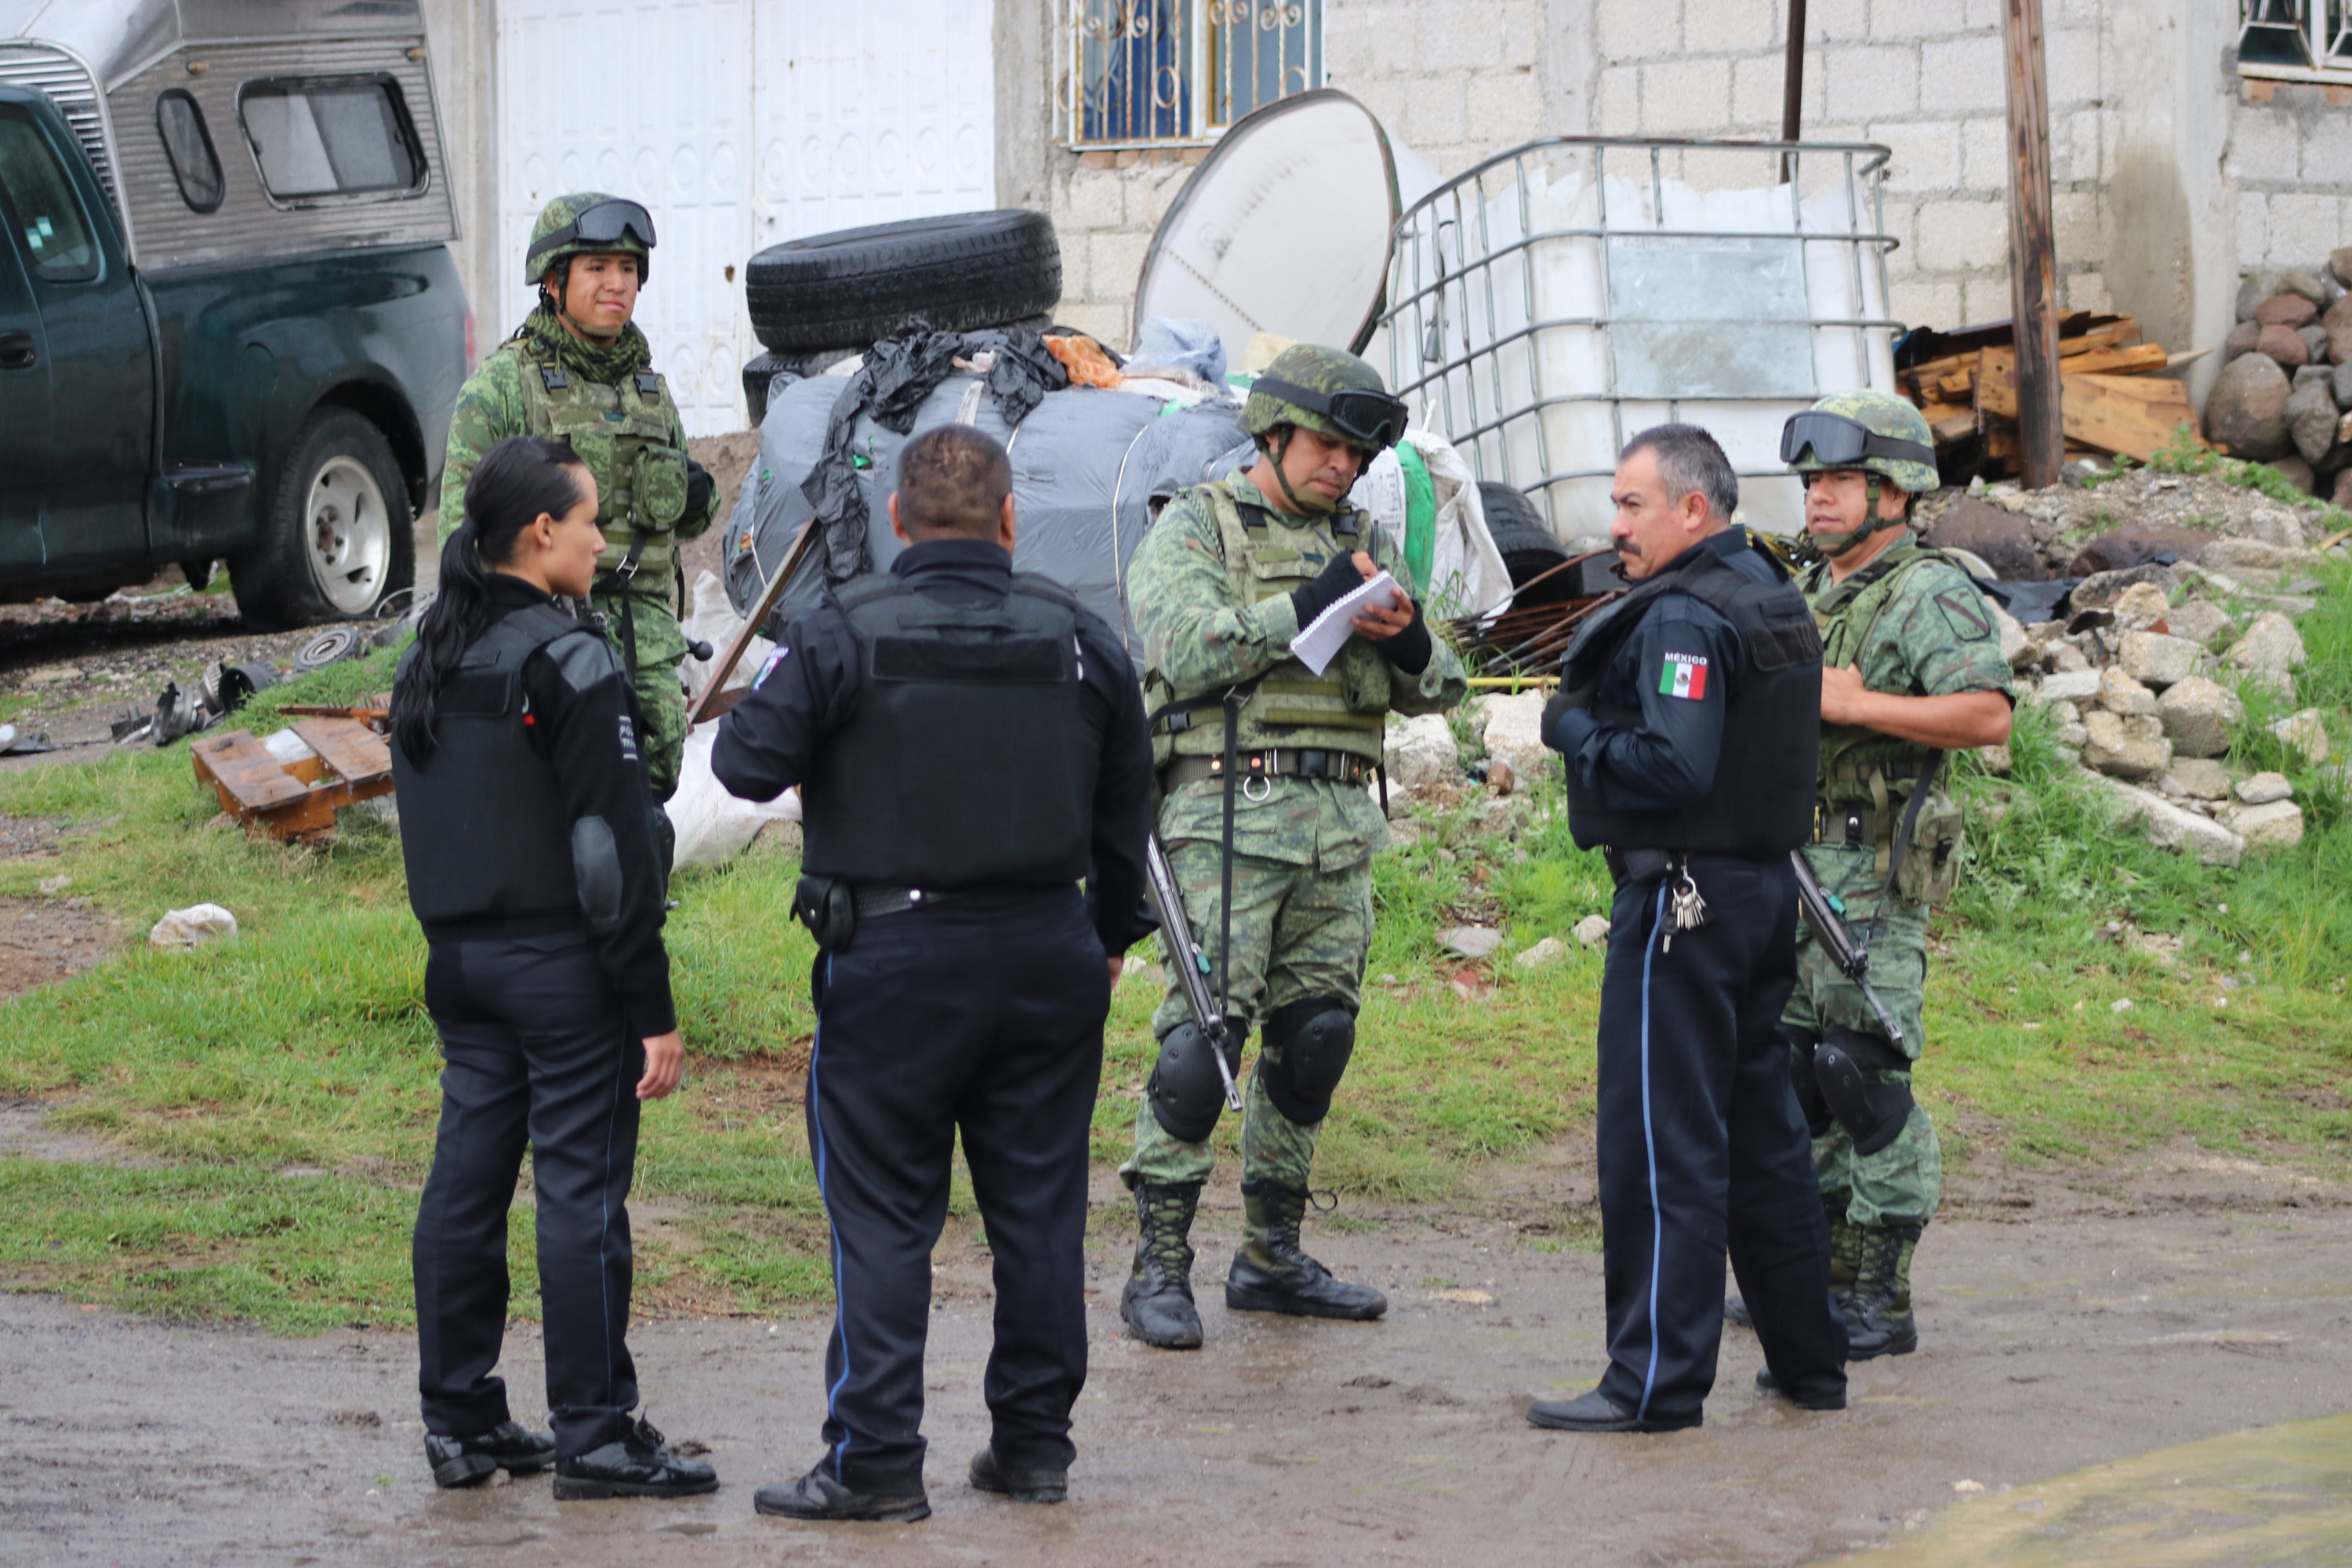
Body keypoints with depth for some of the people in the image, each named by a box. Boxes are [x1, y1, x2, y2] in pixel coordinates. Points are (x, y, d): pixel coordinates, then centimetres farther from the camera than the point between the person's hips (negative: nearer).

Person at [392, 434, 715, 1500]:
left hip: (459, 962, 8)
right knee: (581, 1191, -3)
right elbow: (613, 850, -16)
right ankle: (593, 1437, 1)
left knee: (464, 1181, 10)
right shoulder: (568, 665, -14)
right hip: (563, 967, -8)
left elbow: (424, 835, 15)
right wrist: (654, 1011, -15)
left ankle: (459, 1422, 15)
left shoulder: (427, 663, 10)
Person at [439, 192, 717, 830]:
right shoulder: (502, 385, -3)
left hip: (646, 649, 6)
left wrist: (696, 498, 2)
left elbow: (682, 519, 26)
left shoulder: (649, 387, 16)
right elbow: (463, 524, -7)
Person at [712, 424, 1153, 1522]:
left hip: (895, 961, -3)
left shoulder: (840, 637, -9)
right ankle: (1035, 1444, 18)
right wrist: (1110, 939, 25)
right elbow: (1124, 812, 12)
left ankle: (875, 1462, -1)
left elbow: (747, 763, -10)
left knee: (882, 1216, 1)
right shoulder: (1080, 641, 4)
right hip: (1046, 953, 4)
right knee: (1039, 1206, 11)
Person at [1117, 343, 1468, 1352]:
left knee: (1314, 1036, 8)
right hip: (1229, 813, -6)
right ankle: (1159, 1265, -8)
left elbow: (1436, 691, 17)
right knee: (1203, 1034, -11)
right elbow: (1186, 648, -15)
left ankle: (1273, 1255, 18)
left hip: (1338, 820, 6)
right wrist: (1307, 608, -17)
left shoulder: (1360, 542, 18)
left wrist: (1407, 642, -5)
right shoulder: (1195, 528, 2)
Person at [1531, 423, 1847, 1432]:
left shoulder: (1686, 617, -16)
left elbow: (1671, 769, -25)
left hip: (1683, 898, -10)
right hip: (1764, 885, 10)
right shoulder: (1775, 600, 14)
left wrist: (1576, 731, -10)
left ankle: (1657, 1380, -6)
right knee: (1761, 1129, 16)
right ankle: (1808, 1359, 23)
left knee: (1662, 1141, -6)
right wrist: (1595, 722, 12)